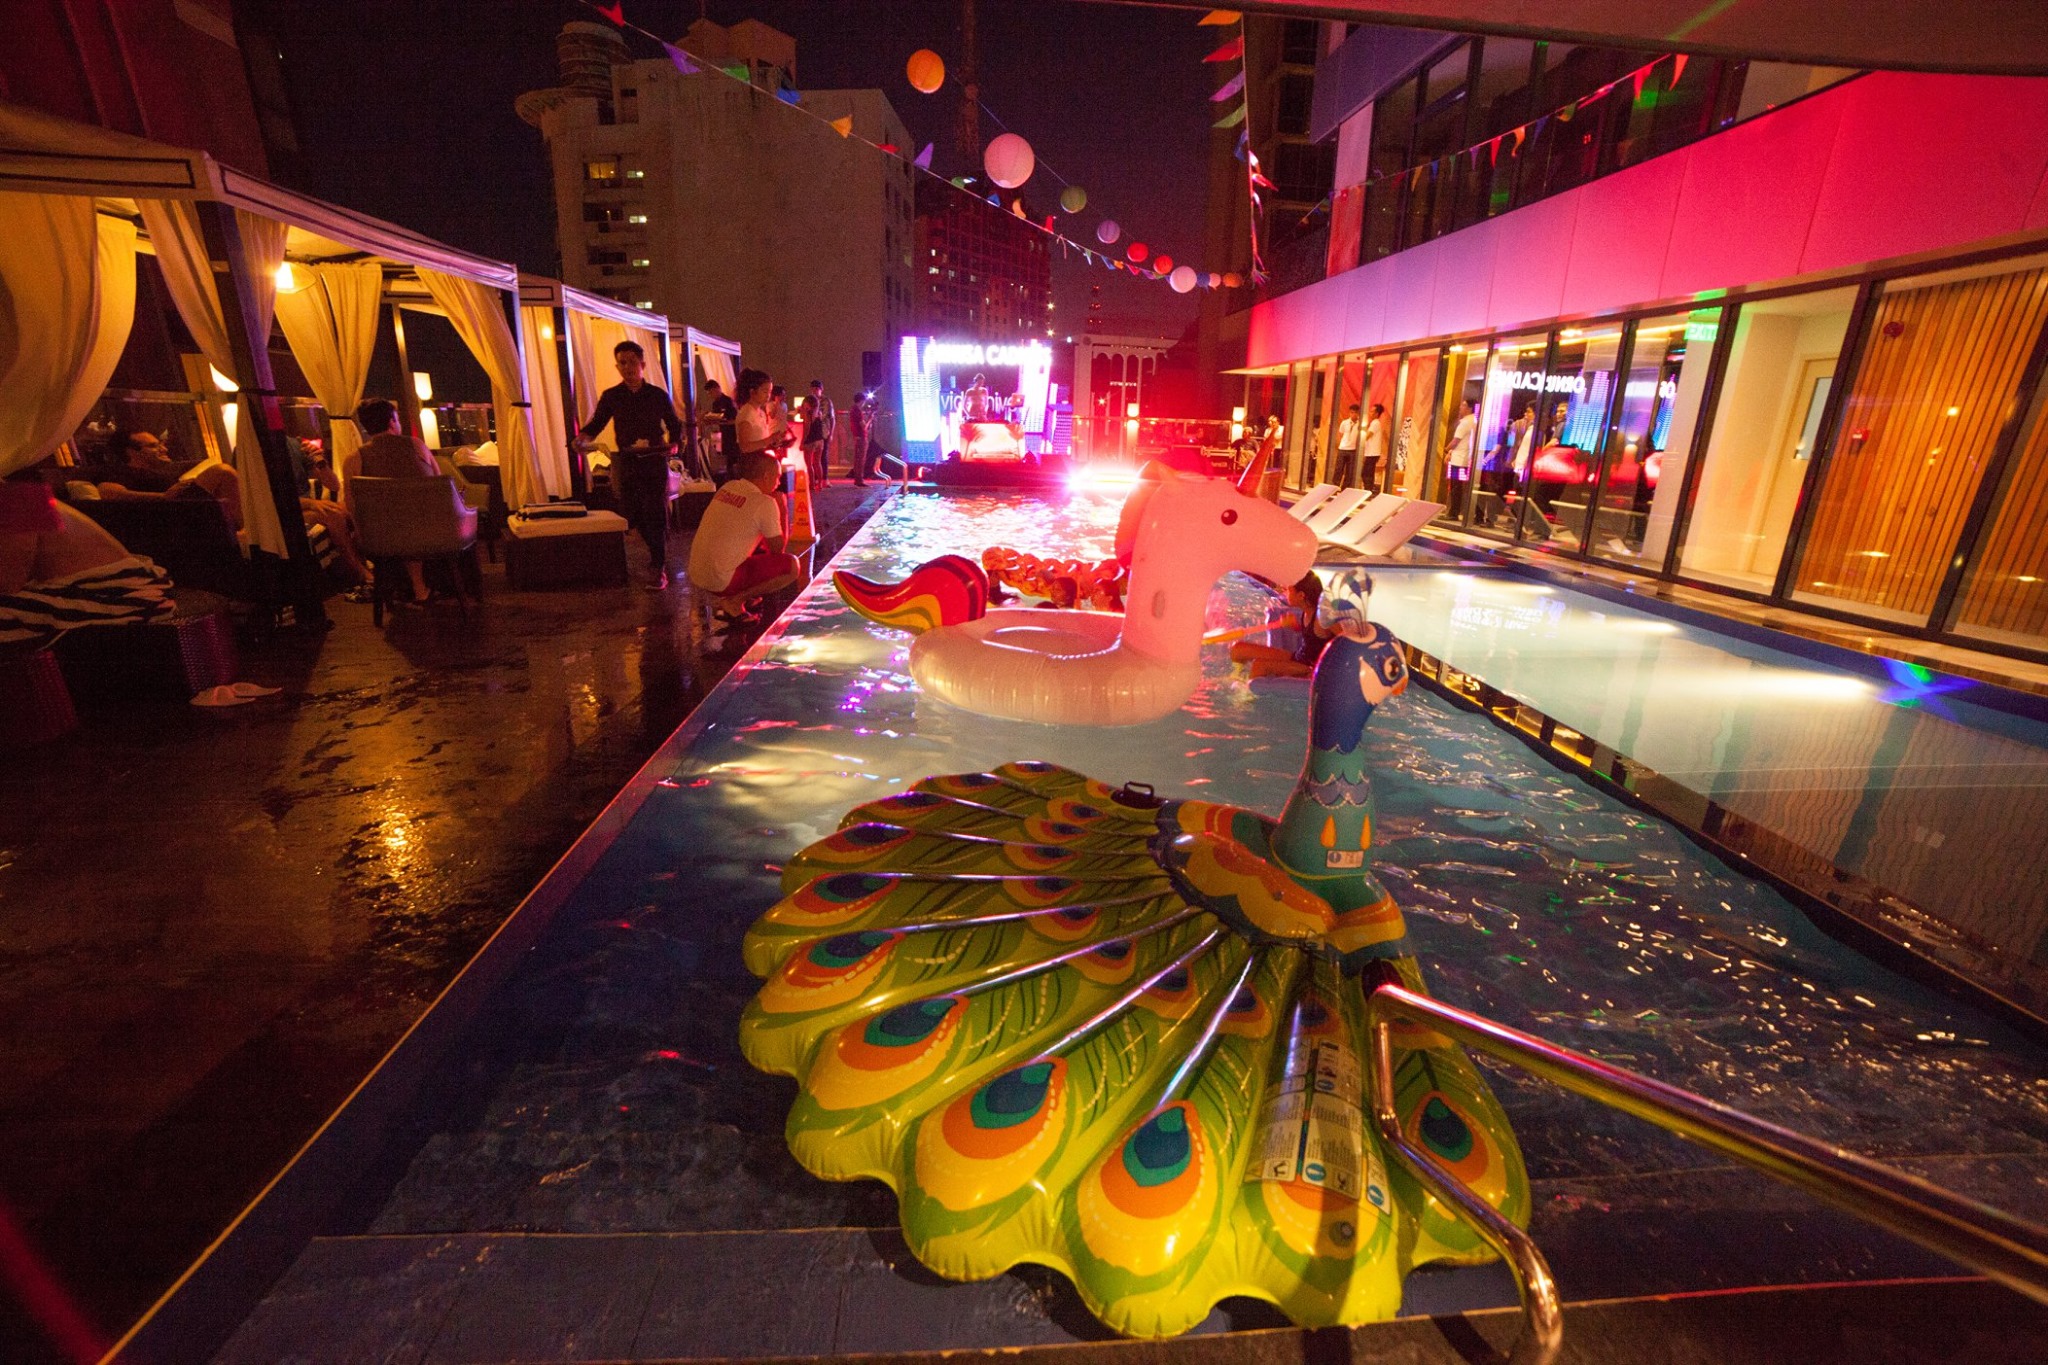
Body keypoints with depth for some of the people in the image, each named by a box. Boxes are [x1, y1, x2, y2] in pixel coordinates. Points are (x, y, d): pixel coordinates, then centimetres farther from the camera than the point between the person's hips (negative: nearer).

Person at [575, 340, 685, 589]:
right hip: (626, 463, 3)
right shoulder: (610, 396, 6)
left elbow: (675, 424, 12)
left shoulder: (658, 395, 3)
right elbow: (596, 423, 12)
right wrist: (583, 436, -9)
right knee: (632, 514, 6)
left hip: (654, 461, -3)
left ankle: (660, 570, -6)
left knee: (655, 514, -7)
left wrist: (674, 443, -9)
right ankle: (656, 549, 30)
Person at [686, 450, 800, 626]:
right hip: (720, 581, -8)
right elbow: (777, 549, -3)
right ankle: (735, 601, -5)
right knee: (791, 565, -3)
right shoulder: (765, 503, -13)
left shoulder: (727, 488, 9)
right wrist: (782, 510, 5)